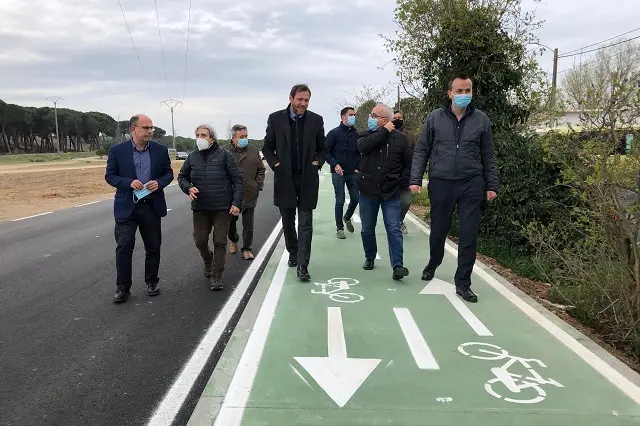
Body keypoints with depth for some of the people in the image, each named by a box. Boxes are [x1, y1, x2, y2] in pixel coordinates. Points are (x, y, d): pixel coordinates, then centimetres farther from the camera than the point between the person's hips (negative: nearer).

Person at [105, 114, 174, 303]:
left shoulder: (160, 150, 1)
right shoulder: (117, 150, -4)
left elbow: (168, 173, 8)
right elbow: (109, 176, -1)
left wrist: (159, 183, -14)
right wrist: (129, 182, -19)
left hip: (152, 206, 2)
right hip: (126, 207, -2)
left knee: (153, 247, 11)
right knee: (124, 248, -1)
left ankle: (152, 282, 27)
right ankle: (123, 287, 11)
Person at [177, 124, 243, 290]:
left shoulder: (224, 155, -4)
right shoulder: (192, 157, 6)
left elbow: (238, 180, -4)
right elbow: (182, 177, 18)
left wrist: (236, 202, -12)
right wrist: (188, 188, -4)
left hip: (222, 207, -3)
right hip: (200, 208, 4)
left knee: (220, 242, 0)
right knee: (200, 240, 8)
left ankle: (216, 276, 11)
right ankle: (208, 261, 39)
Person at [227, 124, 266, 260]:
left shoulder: (253, 150, 3)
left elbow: (261, 169, 11)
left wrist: (258, 185, 2)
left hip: (250, 194, 1)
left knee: (248, 224, 4)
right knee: (230, 221, 13)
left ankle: (246, 249, 17)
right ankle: (234, 241, 40)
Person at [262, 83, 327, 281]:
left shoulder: (316, 120, 1)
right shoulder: (276, 118, 0)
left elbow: (322, 148, 11)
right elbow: (267, 147, 8)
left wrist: (317, 163, -6)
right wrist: (275, 164, -6)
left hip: (308, 179, -1)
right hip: (285, 178, 1)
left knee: (305, 224, -3)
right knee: (288, 222, 14)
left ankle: (302, 266, -2)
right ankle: (293, 254, 36)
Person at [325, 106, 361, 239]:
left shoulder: (356, 134, 7)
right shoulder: (334, 133, -5)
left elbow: (359, 152, 14)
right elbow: (325, 152, -5)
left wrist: (358, 167, 2)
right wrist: (335, 164, -17)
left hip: (353, 173, 4)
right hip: (338, 173, -4)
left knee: (355, 198, 6)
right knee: (340, 201, 0)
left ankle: (347, 218, 34)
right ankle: (339, 228, 13)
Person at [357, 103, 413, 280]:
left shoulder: (399, 138, 1)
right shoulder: (367, 135, 4)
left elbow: (408, 162, 8)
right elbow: (363, 146, -21)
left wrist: (403, 183, -2)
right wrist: (384, 131, -17)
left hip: (391, 192, -2)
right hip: (368, 192, 3)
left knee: (394, 229, -7)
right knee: (367, 229, 12)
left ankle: (397, 266, -6)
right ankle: (369, 258, 33)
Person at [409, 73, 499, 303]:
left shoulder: (481, 120, 3)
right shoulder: (435, 117, 1)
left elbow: (488, 156, 8)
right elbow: (421, 150, 3)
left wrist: (491, 185, 5)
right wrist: (415, 179, -5)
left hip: (471, 184, 0)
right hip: (441, 183, 0)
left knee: (469, 235, 0)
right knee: (438, 229, 13)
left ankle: (463, 283, 11)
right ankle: (433, 263, 42)